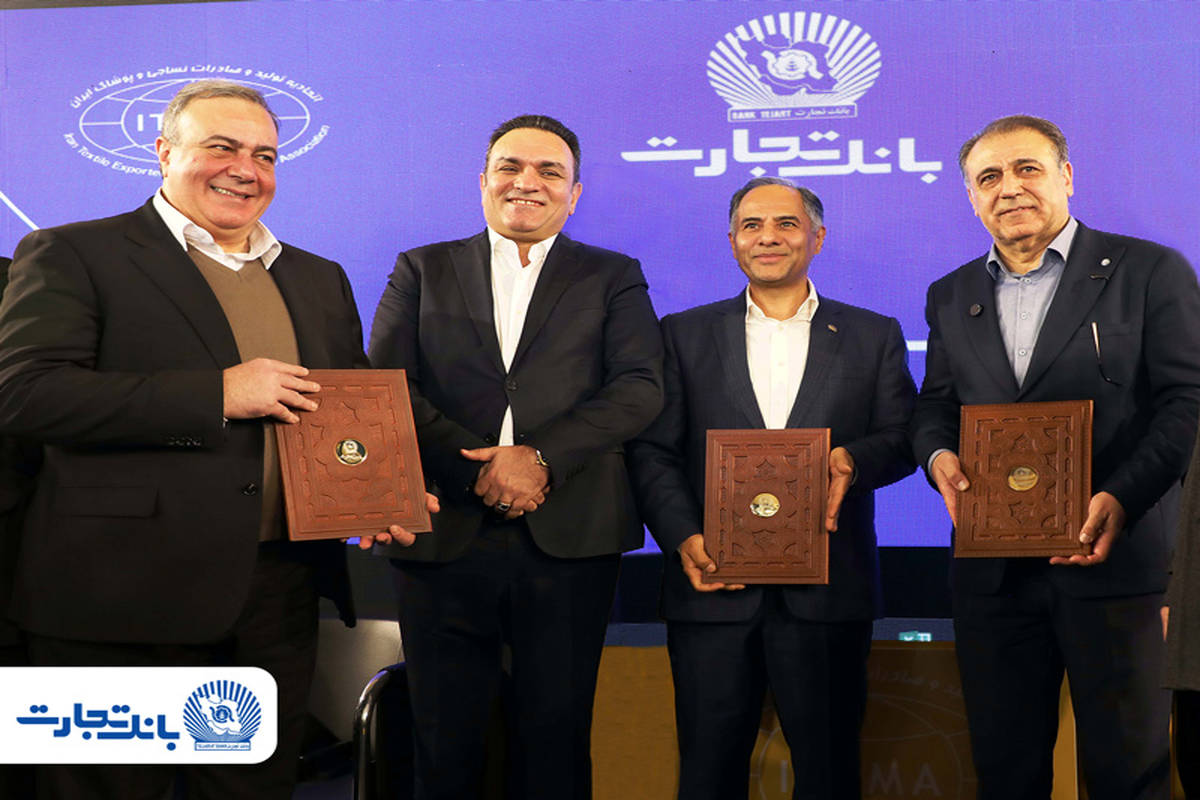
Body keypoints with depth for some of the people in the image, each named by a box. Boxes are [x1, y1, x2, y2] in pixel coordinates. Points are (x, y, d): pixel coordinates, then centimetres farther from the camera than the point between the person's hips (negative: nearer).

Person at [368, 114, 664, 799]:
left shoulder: (614, 278, 11)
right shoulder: (422, 271, 13)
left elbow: (640, 389, -3)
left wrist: (541, 458, -16)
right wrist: (476, 470, -12)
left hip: (568, 538, 0)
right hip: (444, 535, 1)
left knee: (556, 739, 5)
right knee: (445, 744, 7)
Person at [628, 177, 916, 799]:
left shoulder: (874, 336, 12)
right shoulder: (683, 335, 11)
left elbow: (902, 439, 6)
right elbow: (652, 451, 4)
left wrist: (852, 459, -17)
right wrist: (684, 538, -12)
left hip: (828, 591, 0)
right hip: (713, 587, 0)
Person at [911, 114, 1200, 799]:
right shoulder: (951, 297, 15)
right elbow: (934, 409, 17)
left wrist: (1122, 497, -20)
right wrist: (939, 456, -6)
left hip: (1116, 563, -4)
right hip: (993, 571, 4)